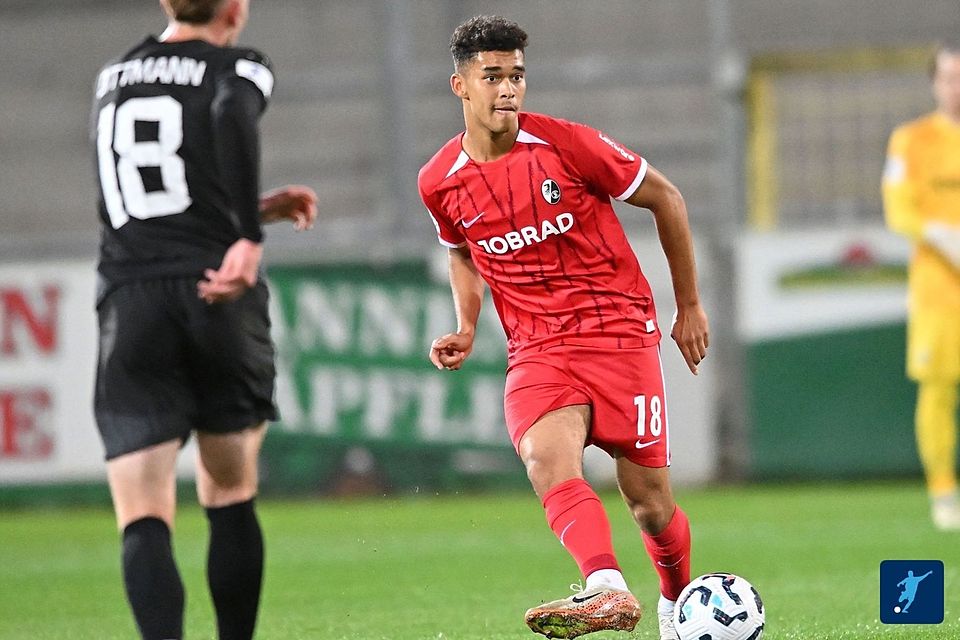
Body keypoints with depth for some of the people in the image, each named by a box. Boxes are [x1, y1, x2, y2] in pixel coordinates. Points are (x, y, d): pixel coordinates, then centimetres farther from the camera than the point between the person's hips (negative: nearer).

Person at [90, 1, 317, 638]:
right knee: (231, 500, 18)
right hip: (218, 302, -2)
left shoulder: (113, 79, 20)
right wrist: (251, 237, -22)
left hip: (129, 305, 2)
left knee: (144, 521, -6)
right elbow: (232, 115, -22)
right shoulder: (237, 67, 4)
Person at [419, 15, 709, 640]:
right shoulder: (440, 183, 1)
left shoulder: (568, 144, -9)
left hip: (620, 330, -2)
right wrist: (466, 329, 8)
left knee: (650, 501, 0)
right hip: (536, 349, 2)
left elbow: (665, 198, 3)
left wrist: (690, 305, 7)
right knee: (547, 460, -29)